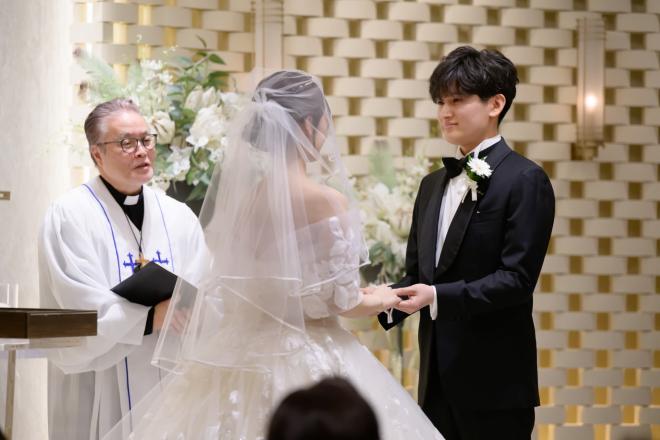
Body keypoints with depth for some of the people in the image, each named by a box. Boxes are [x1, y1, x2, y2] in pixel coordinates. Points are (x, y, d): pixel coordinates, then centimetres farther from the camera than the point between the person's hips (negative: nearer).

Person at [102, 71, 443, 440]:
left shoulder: (238, 196, 1)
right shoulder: (329, 202, -15)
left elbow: (230, 286, 6)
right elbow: (343, 301, -10)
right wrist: (382, 300, 9)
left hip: (244, 357, 6)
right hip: (311, 363, -6)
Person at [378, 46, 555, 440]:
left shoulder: (525, 181, -8)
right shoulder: (433, 185, 16)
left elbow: (517, 278, -15)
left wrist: (437, 297, -23)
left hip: (494, 381, -7)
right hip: (439, 378, 7)